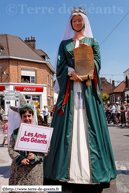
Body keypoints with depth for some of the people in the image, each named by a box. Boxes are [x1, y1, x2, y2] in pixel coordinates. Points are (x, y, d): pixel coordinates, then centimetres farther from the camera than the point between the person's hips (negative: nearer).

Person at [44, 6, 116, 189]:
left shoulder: (92, 41, 15)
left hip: (87, 87, 0)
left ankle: (89, 170, 1)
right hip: (69, 87, 1)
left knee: (89, 124, -5)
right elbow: (60, 65, 5)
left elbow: (97, 62, 2)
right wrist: (72, 73, -15)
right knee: (68, 125, -4)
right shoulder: (64, 43, 18)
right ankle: (66, 169, 2)